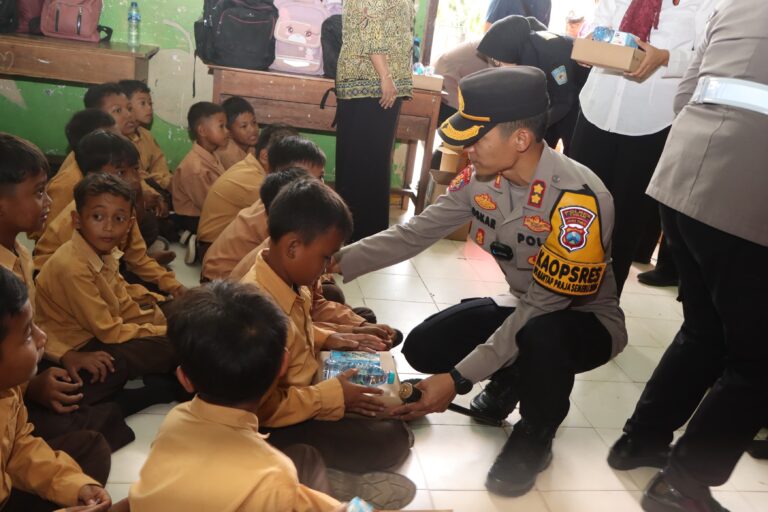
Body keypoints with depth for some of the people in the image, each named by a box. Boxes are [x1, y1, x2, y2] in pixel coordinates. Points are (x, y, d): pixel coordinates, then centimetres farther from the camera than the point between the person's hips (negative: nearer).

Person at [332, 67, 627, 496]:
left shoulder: (578, 200, -34)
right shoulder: (482, 177, -13)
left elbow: (544, 307, -31)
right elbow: (414, 234, -10)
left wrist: (459, 379, -32)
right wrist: (337, 262, -22)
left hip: (586, 321, -5)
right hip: (525, 308, 6)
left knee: (540, 337, -39)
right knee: (423, 348, -9)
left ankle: (536, 436, -5)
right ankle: (511, 377, 20)